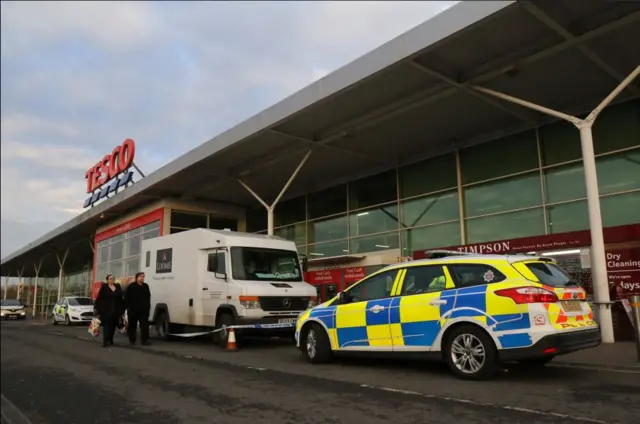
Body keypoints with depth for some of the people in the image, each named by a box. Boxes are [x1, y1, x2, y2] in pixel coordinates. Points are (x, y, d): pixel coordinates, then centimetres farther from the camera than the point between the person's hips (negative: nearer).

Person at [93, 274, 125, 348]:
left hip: (115, 311, 4)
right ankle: (105, 341, -11)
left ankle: (110, 340, 20)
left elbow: (121, 299, 10)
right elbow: (99, 298, -5)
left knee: (113, 326, 9)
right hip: (106, 310, -4)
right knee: (106, 325, -8)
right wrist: (97, 308, -9)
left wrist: (122, 309, 7)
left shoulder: (118, 287, 10)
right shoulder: (104, 287, -1)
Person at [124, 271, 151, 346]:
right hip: (133, 309, -3)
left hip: (143, 309, 3)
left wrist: (148, 306, 5)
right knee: (132, 325, 10)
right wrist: (129, 306, -10)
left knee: (144, 325, -5)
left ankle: (145, 340, -5)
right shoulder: (131, 286, -5)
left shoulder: (146, 286, 9)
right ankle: (132, 340, 23)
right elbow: (126, 298, -6)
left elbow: (148, 297, 13)